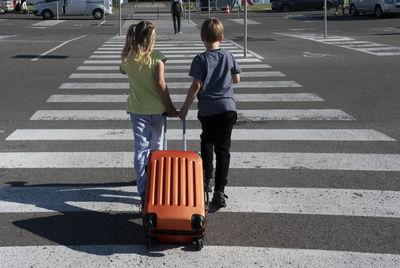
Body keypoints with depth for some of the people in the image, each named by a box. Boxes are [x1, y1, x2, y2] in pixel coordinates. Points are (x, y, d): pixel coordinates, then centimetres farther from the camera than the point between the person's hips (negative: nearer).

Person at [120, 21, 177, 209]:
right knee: (156, 147, 17)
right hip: (157, 108, -2)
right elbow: (160, 83, -17)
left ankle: (143, 192, -7)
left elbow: (122, 71, 21)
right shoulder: (157, 57, -12)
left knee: (140, 149, 2)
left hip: (137, 109, 2)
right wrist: (169, 106, -11)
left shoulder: (128, 57, -1)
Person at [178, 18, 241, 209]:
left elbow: (196, 86, -11)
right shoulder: (228, 56, 4)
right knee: (223, 148, 1)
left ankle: (207, 179, 30)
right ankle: (219, 191, -5)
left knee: (207, 141, 24)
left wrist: (185, 108, -3)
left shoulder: (200, 59, -7)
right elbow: (236, 79, 14)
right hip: (228, 107, 1)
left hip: (207, 109, -1)